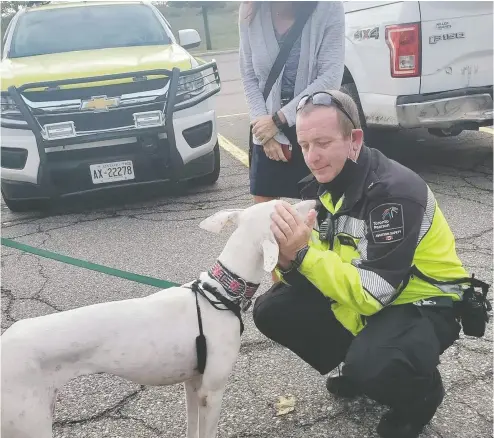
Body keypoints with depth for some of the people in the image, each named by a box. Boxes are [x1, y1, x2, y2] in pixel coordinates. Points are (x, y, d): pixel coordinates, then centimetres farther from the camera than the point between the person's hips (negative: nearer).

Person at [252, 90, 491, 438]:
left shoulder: (395, 191, -28)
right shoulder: (321, 185, -5)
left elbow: (370, 293, -31)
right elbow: (312, 269, -4)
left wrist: (303, 253, -37)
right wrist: (287, 260, -26)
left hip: (423, 305, -7)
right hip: (358, 296, 7)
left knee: (368, 367, -35)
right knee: (272, 311, -4)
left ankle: (422, 391, 2)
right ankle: (360, 366, 15)